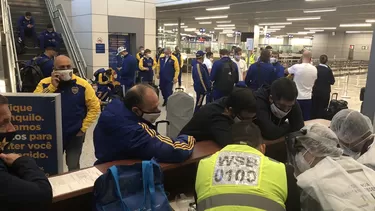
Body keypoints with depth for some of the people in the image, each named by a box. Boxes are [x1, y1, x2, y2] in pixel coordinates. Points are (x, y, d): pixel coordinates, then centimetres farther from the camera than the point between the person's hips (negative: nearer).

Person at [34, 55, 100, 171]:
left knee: (73, 168, 10)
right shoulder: (45, 83, -4)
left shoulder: (82, 84, -9)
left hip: (75, 135, -2)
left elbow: (94, 107, -5)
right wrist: (52, 86, -19)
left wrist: (83, 128, -7)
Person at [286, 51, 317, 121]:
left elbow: (286, 71, 5)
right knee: (307, 119, 9)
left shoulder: (296, 67, -13)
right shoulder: (314, 69, -1)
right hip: (308, 98, 3)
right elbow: (314, 82, 12)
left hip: (297, 98, -3)